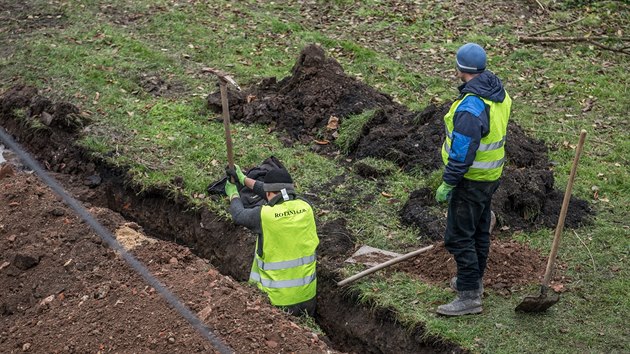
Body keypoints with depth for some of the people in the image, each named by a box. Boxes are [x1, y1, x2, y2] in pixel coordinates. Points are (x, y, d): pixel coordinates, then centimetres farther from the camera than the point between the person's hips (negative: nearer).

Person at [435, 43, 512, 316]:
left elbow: (462, 153, -27)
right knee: (479, 230, 21)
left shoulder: (470, 107, -29)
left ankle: (469, 296, 5)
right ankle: (474, 280, 37)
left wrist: (447, 184, -17)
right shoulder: (498, 93, 1)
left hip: (471, 180, -10)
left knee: (458, 236, -1)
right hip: (491, 175, 10)